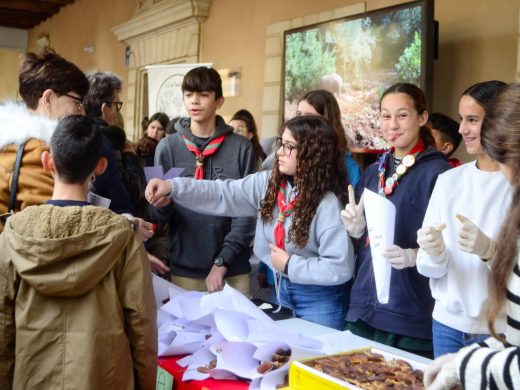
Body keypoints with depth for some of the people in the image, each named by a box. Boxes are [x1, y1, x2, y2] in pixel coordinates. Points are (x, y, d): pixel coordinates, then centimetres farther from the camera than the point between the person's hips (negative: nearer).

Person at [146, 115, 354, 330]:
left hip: (319, 300, -6)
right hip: (281, 289, 6)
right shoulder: (269, 183, -4)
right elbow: (223, 194, -10)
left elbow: (340, 268, -24)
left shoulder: (328, 204, -23)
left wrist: (290, 265, -19)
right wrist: (173, 188, -20)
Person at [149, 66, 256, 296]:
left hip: (233, 269, 0)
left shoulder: (241, 148, -2)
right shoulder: (168, 147, 0)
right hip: (185, 268, 1)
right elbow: (158, 216, 2)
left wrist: (223, 261, -10)